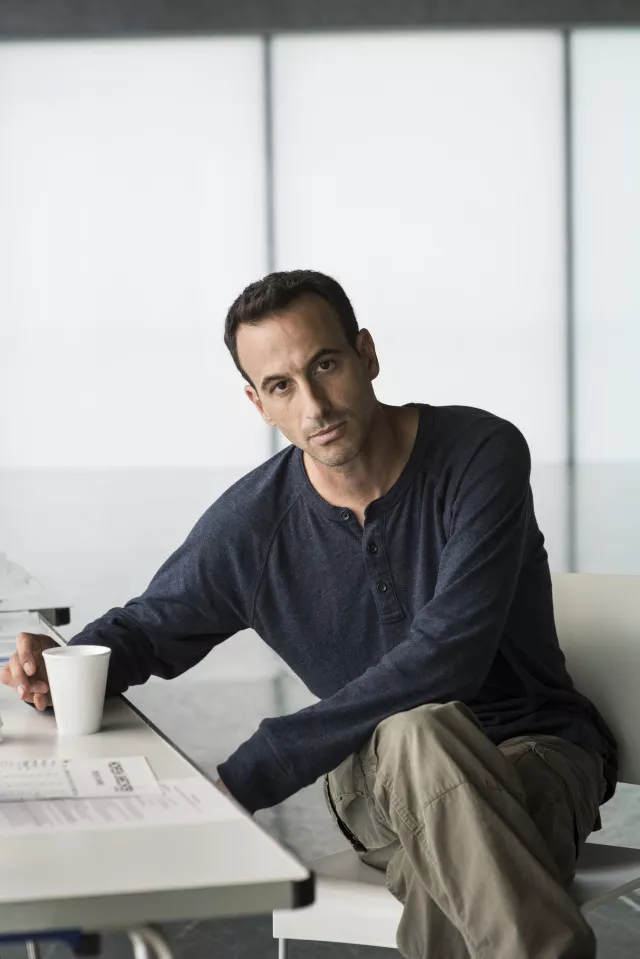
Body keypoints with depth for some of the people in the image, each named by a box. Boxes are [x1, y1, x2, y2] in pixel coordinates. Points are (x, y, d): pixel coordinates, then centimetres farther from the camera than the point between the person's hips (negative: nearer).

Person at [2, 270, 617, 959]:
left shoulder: (480, 454, -15)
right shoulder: (250, 523, -5)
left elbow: (446, 658, -25)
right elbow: (144, 626, 13)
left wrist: (248, 775, -26)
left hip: (536, 750, -2)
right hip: (378, 775, 3)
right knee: (420, 736, -37)